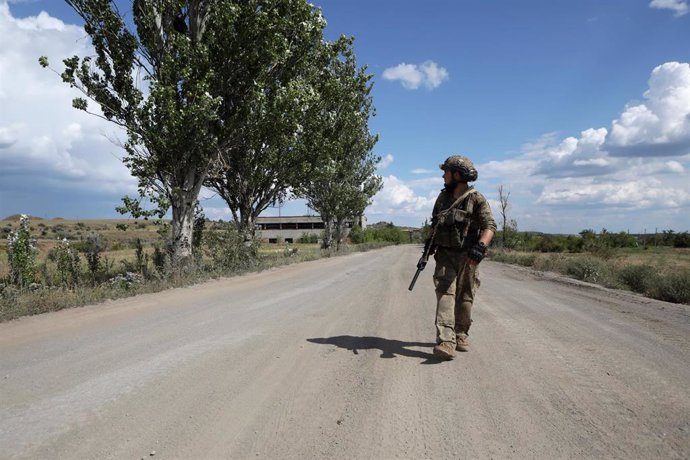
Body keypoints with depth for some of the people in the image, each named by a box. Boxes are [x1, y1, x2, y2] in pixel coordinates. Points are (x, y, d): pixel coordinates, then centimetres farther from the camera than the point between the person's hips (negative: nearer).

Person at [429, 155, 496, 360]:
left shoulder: (476, 199, -7)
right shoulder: (443, 197, 10)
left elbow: (489, 225, -18)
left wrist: (480, 246, -33)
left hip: (467, 256, -2)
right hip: (445, 255, 3)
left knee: (464, 297, 8)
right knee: (445, 293, -13)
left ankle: (461, 334, 27)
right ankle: (445, 341, -21)